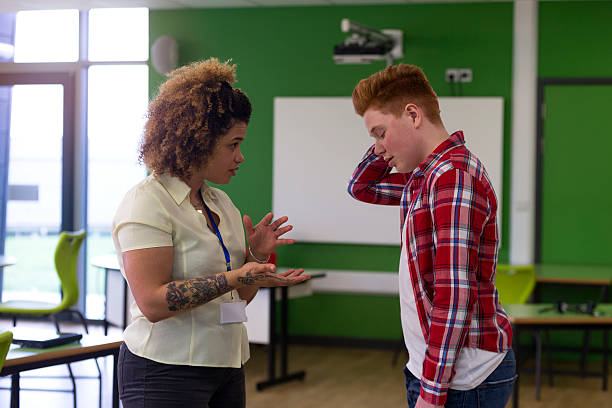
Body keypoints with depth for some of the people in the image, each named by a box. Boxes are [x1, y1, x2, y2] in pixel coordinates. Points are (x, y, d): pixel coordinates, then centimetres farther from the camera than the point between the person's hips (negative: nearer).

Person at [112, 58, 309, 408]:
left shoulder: (220, 202, 12)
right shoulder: (147, 203, -12)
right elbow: (153, 303, -22)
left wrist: (257, 256, -1)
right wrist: (235, 277, -26)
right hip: (166, 372, -7)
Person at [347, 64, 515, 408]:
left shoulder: (453, 176, -19)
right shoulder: (424, 176, 11)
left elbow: (454, 296, -23)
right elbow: (361, 186, 28)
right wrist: (386, 143, 11)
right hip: (429, 367, 9)